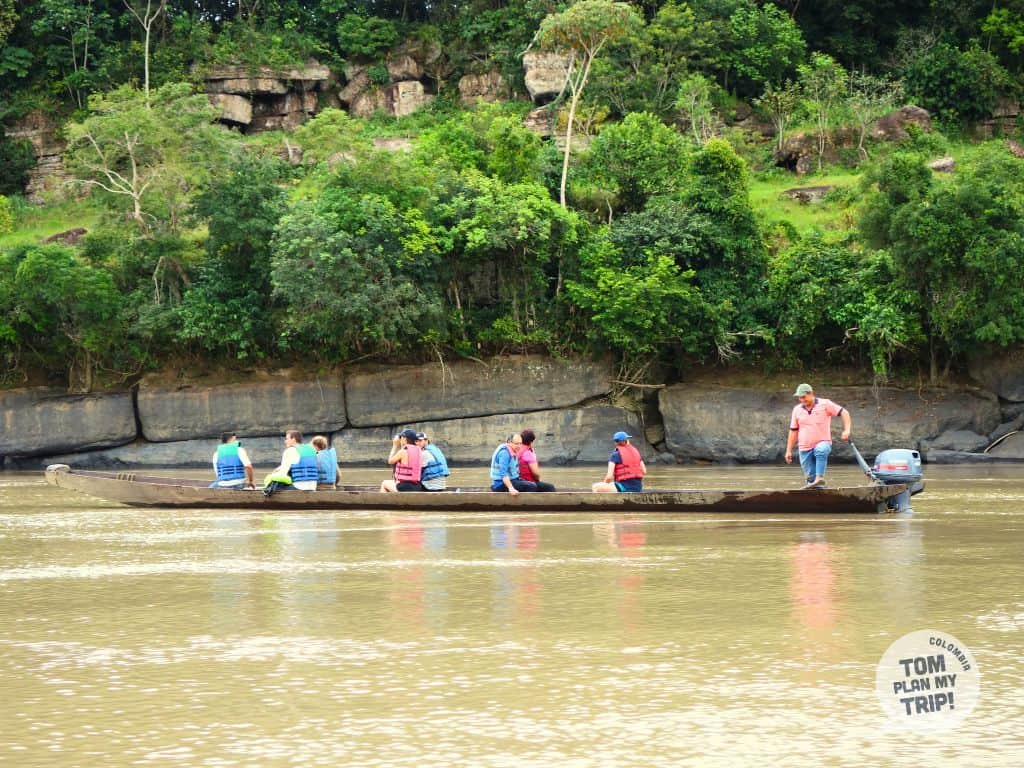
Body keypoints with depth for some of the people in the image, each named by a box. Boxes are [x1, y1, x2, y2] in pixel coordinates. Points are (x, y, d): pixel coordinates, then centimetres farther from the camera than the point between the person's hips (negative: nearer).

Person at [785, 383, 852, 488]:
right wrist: (788, 451, 11)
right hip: (805, 448, 4)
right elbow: (793, 431, 13)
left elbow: (844, 413, -7)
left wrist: (847, 430, -21)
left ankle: (820, 478, -44)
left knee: (821, 450, -39)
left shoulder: (825, 404, -3)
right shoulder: (797, 410, 8)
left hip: (823, 443, -4)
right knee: (810, 477, 1)